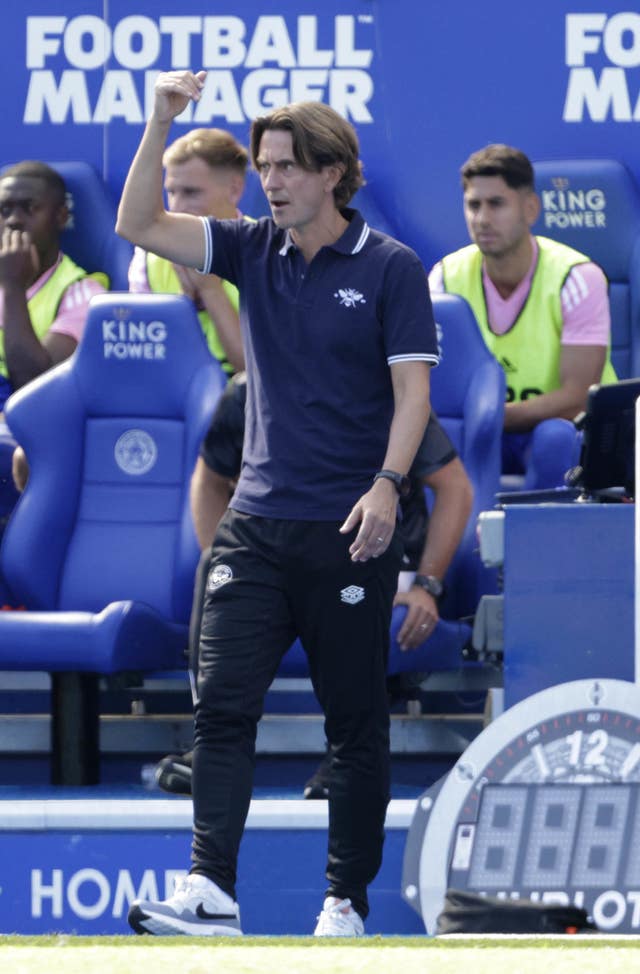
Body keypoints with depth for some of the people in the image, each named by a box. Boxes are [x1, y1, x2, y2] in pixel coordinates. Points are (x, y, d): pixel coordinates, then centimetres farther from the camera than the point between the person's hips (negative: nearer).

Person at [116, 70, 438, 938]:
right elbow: (139, 225, 5)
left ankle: (348, 900, 11)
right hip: (256, 524, 4)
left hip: (349, 534, -4)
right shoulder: (255, 253, 9)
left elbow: (412, 387, -7)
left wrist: (388, 485, -20)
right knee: (224, 704, -8)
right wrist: (161, 123, -6)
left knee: (355, 723, 3)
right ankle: (210, 891, -14)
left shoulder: (391, 269, -3)